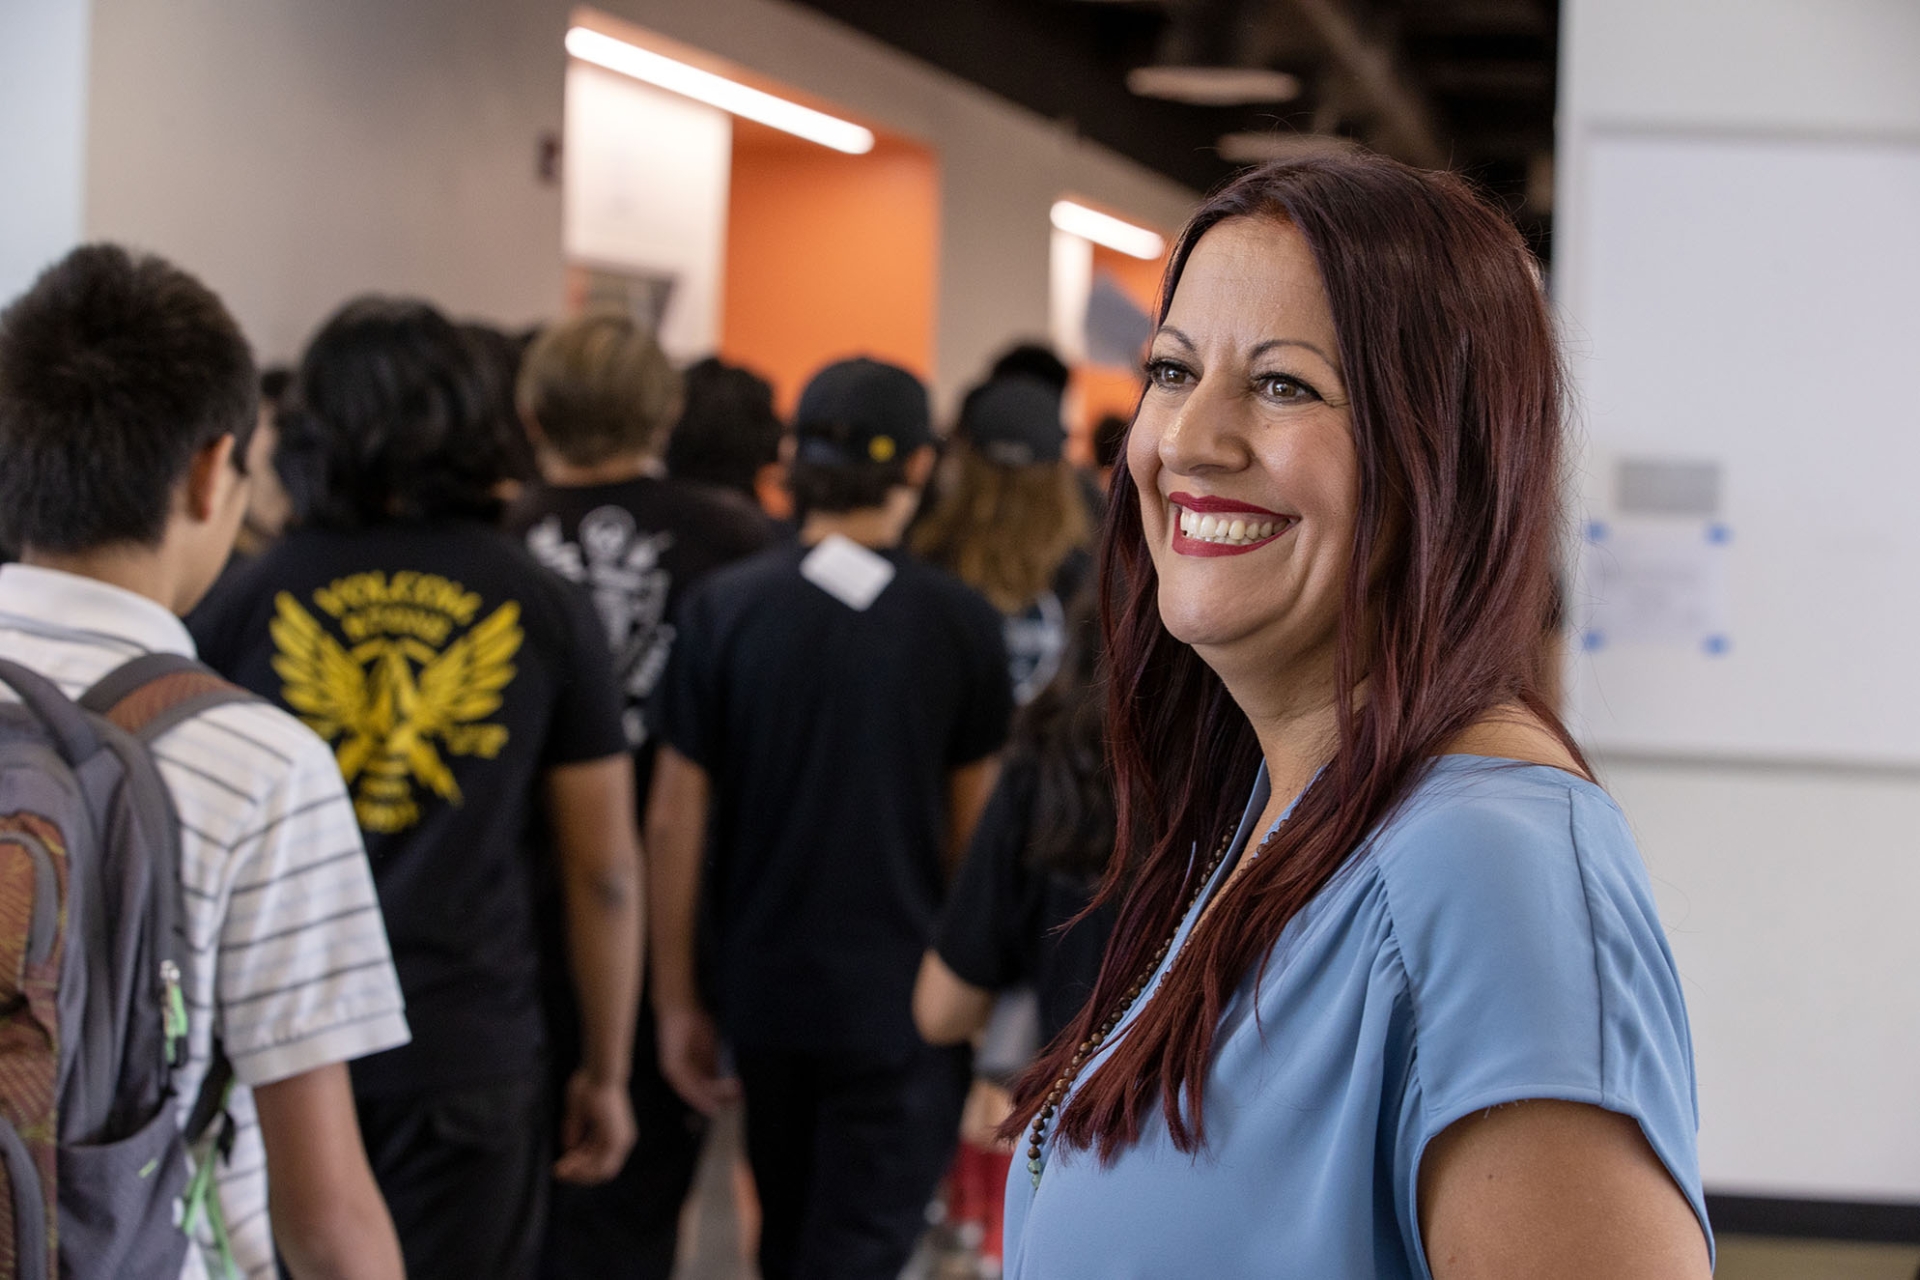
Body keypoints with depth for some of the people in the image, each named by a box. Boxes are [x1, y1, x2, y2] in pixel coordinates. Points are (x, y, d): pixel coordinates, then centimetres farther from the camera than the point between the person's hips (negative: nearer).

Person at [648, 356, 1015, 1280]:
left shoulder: (723, 608, -6)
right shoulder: (960, 623, -8)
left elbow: (675, 821, -4)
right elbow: (970, 824, 0)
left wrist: (677, 997, 4)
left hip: (765, 990, 3)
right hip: (903, 997, -2)